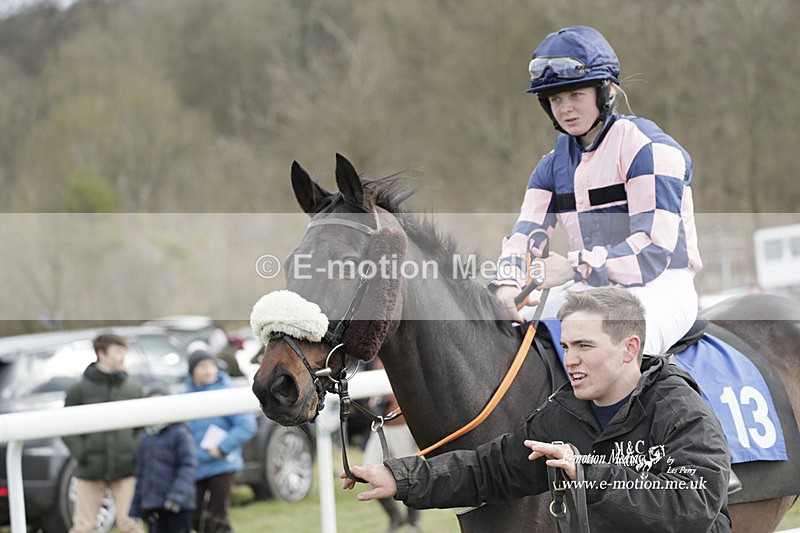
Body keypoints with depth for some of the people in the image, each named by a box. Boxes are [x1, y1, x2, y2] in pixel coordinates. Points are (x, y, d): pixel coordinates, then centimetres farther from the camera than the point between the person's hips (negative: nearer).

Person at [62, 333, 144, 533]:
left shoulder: (134, 389, 6)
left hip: (125, 469, 1)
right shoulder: (80, 390, 0)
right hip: (91, 470, -1)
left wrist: (138, 451, -1)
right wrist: (79, 452, -8)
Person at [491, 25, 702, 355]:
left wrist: (574, 267, -31)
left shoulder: (648, 148, -9)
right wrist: (507, 283, -24)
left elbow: (654, 246, -19)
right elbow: (526, 232, 0)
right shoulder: (554, 165, 13)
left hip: (658, 286, -7)